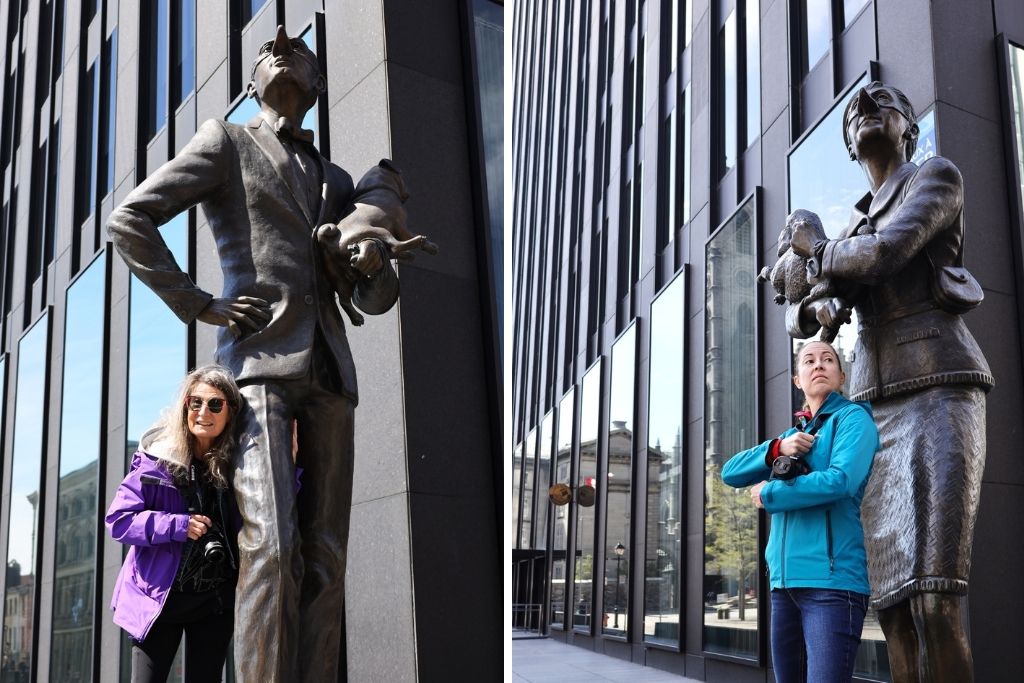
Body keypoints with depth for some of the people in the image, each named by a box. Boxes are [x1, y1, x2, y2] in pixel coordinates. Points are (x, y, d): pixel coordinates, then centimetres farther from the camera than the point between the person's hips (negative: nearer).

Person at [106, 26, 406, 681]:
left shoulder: (336, 181, 26)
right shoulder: (226, 142, 12)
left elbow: (379, 298, 24)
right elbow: (129, 220, 3)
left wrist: (375, 260, 1)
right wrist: (198, 305, -5)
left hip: (329, 374, 5)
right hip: (259, 362, -5)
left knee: (324, 555, -2)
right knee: (271, 544, -20)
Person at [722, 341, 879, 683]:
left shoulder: (853, 417, 0)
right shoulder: (793, 435, 20)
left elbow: (840, 481, -17)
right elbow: (730, 473, 13)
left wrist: (767, 494, -5)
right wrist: (777, 448, -6)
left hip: (831, 578, -7)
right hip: (786, 578, 7)